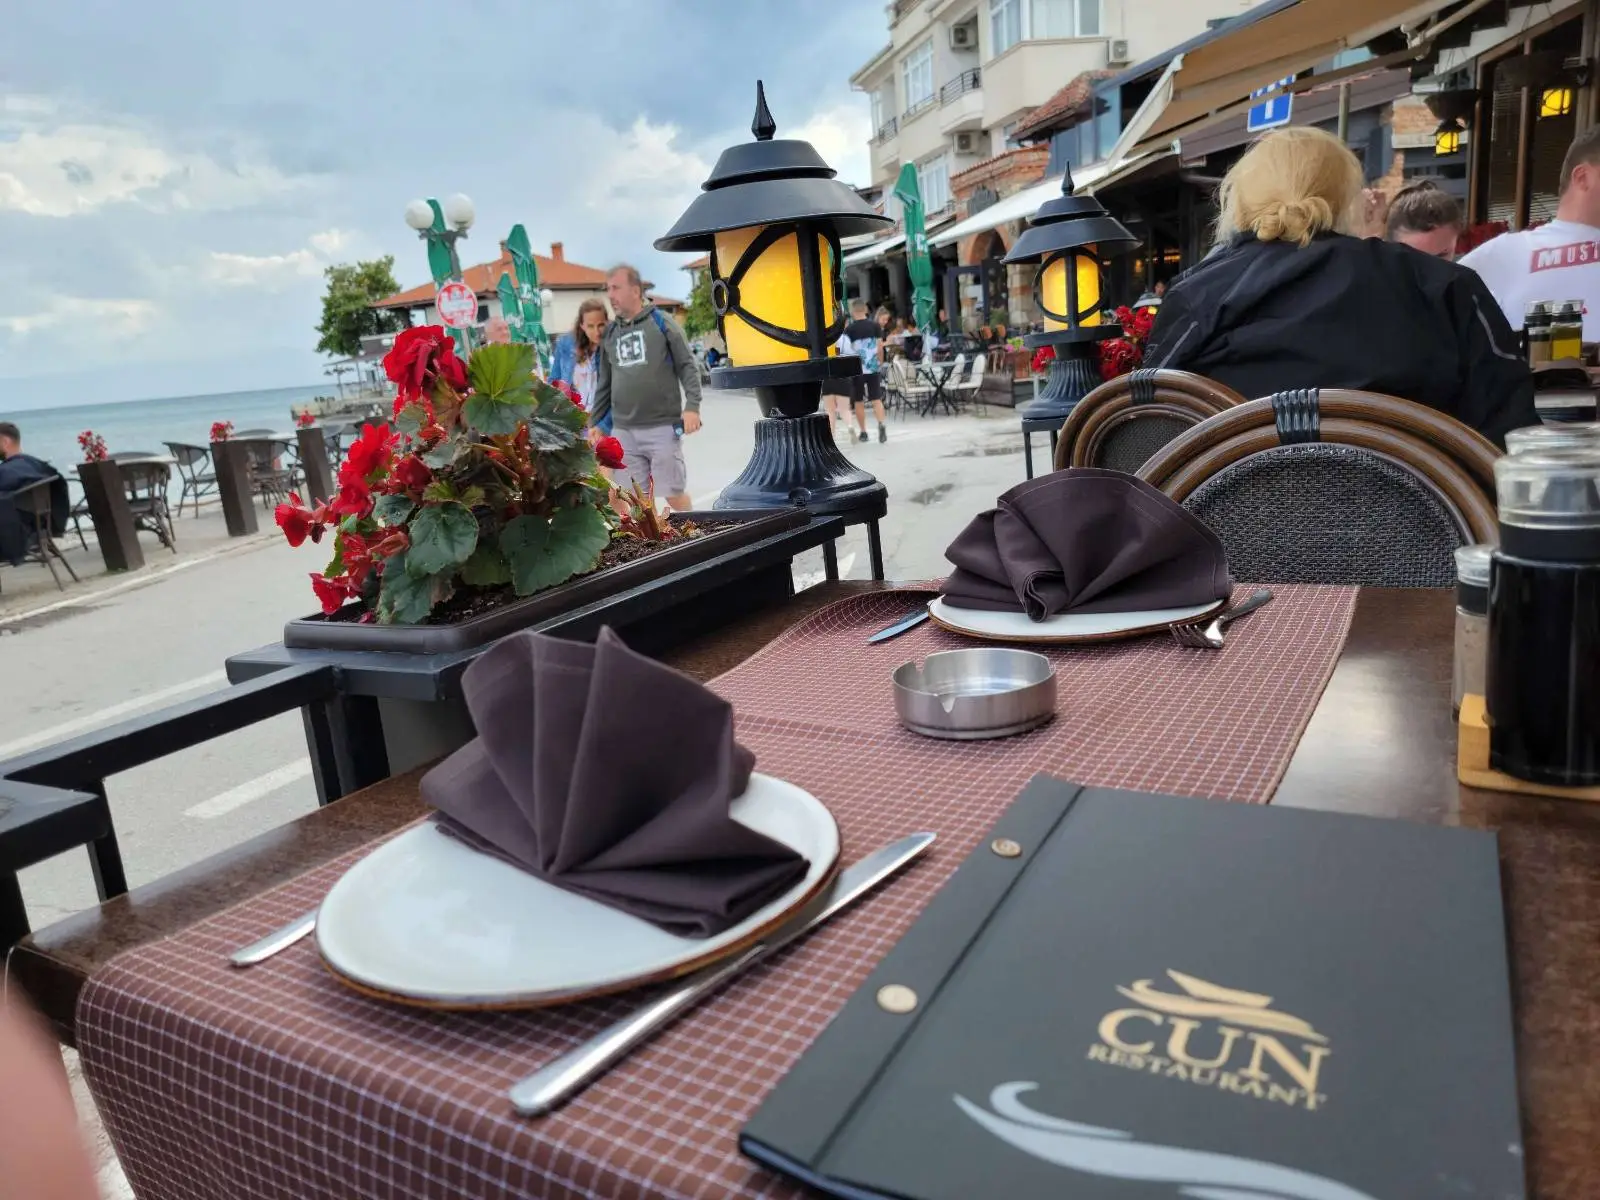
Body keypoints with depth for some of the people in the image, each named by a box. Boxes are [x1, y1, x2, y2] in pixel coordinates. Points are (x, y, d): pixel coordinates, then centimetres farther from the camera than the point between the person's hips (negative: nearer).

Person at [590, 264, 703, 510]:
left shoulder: (661, 323, 0)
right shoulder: (610, 333, 13)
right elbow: (605, 384, 18)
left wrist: (692, 406, -15)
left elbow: (687, 366, -3)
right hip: (624, 431, 4)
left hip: (662, 426, -4)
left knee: (674, 493, 0)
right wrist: (593, 423, 17)